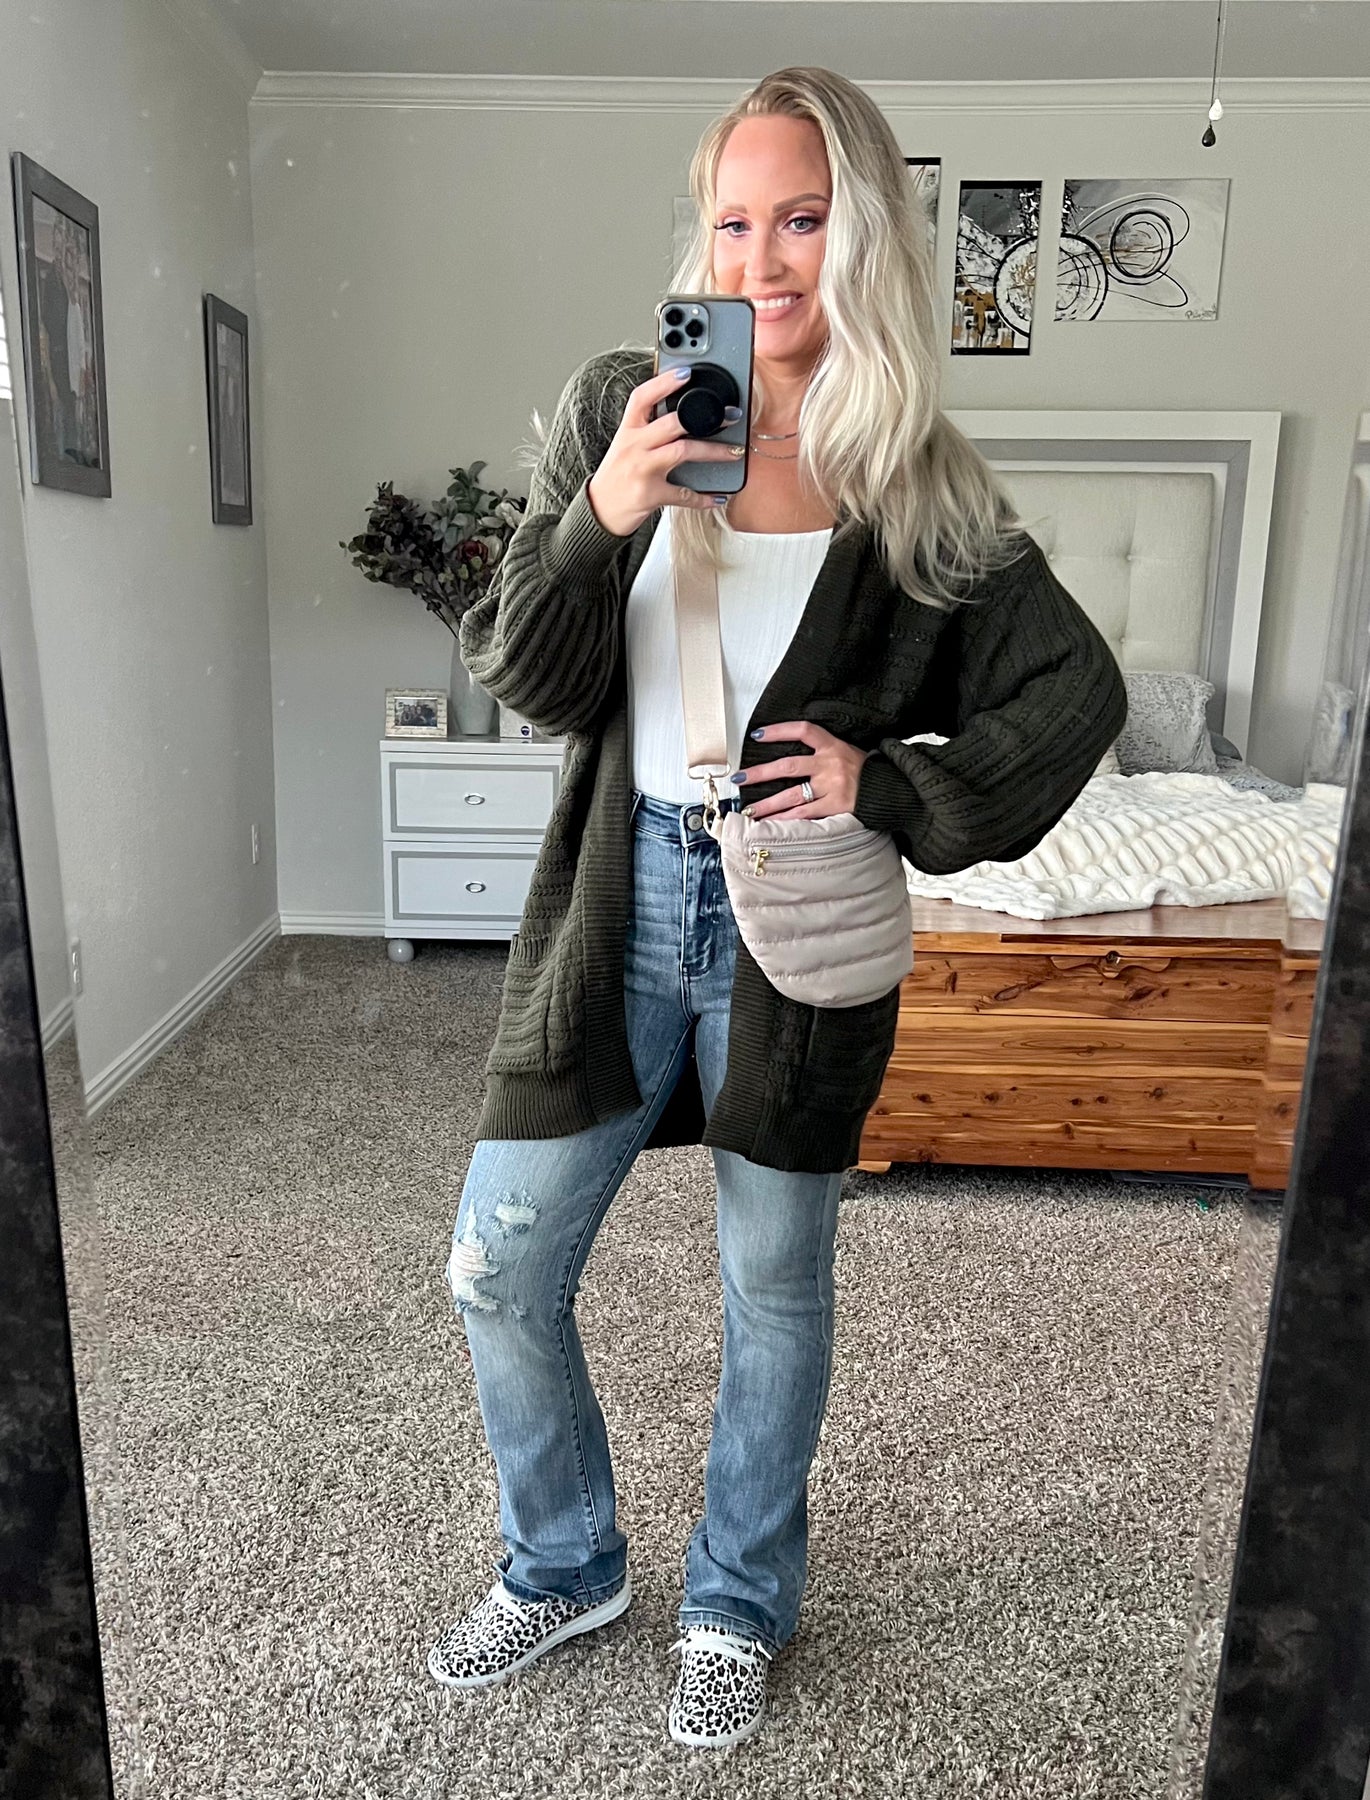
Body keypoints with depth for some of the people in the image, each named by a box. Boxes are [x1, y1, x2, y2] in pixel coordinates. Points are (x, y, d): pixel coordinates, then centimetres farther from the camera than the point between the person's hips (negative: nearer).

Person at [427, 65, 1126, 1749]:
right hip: (620, 898, 2)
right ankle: (564, 1566, 37)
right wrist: (602, 520, -19)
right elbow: (529, 682, -3)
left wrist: (894, 787, -10)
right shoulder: (620, 404, 2)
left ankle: (738, 1606, 40)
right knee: (499, 1273, 8)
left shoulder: (919, 488, -2)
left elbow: (1077, 694, 2)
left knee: (775, 1289, 14)